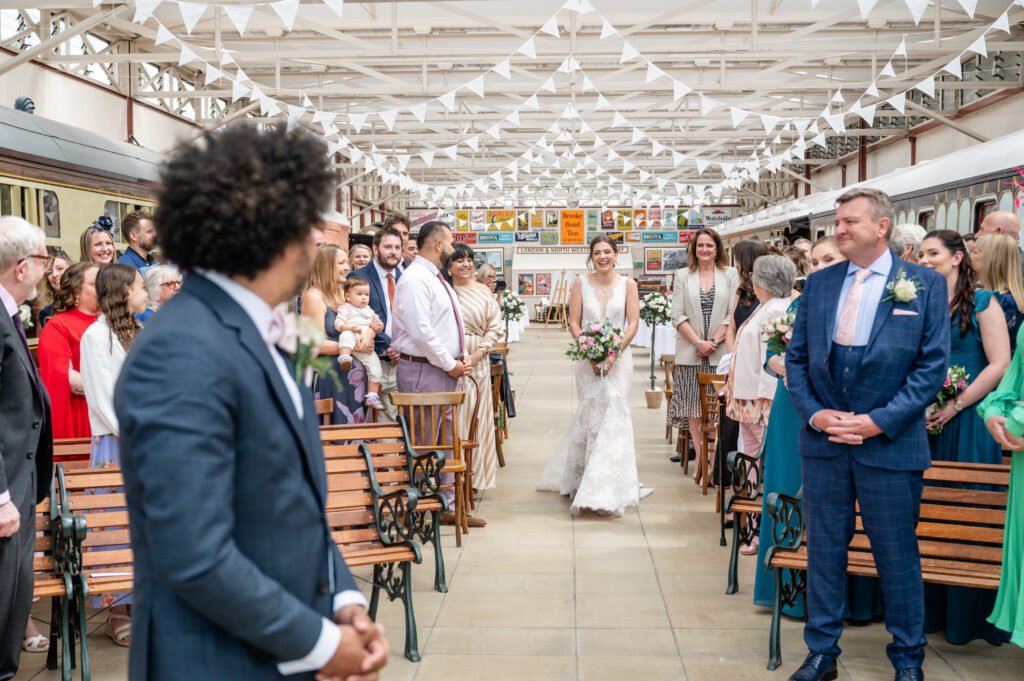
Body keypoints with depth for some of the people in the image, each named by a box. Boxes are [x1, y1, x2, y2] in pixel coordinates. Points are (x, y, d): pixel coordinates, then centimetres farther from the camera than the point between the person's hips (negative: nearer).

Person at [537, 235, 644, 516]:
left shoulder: (627, 284, 4)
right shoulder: (581, 283, 4)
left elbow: (633, 323, 0)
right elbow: (573, 322, 1)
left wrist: (615, 352, -12)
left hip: (618, 358, 0)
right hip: (588, 358, 0)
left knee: (614, 414, -6)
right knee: (590, 416, 3)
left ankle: (605, 490, -4)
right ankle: (583, 481, 18)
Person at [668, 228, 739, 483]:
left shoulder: (730, 275, 7)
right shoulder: (683, 277, 9)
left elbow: (734, 314, 0)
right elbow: (678, 315, 2)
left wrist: (714, 341, -10)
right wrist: (698, 342, -9)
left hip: (721, 352, -1)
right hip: (690, 352, 1)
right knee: (694, 408, 1)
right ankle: (701, 459, 8)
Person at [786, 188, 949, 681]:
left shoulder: (925, 284, -2)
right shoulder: (819, 283, 7)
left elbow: (933, 366, -6)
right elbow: (796, 357, 9)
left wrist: (879, 421, -14)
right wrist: (813, 413, -6)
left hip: (890, 444, -3)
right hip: (823, 441, 3)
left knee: (898, 557, 8)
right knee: (824, 551, 11)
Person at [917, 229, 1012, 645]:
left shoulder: (982, 303, -4)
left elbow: (999, 365, -11)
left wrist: (953, 406, -14)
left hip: (967, 423, -5)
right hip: (927, 423, 5)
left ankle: (966, 616, 11)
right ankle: (930, 610, 19)